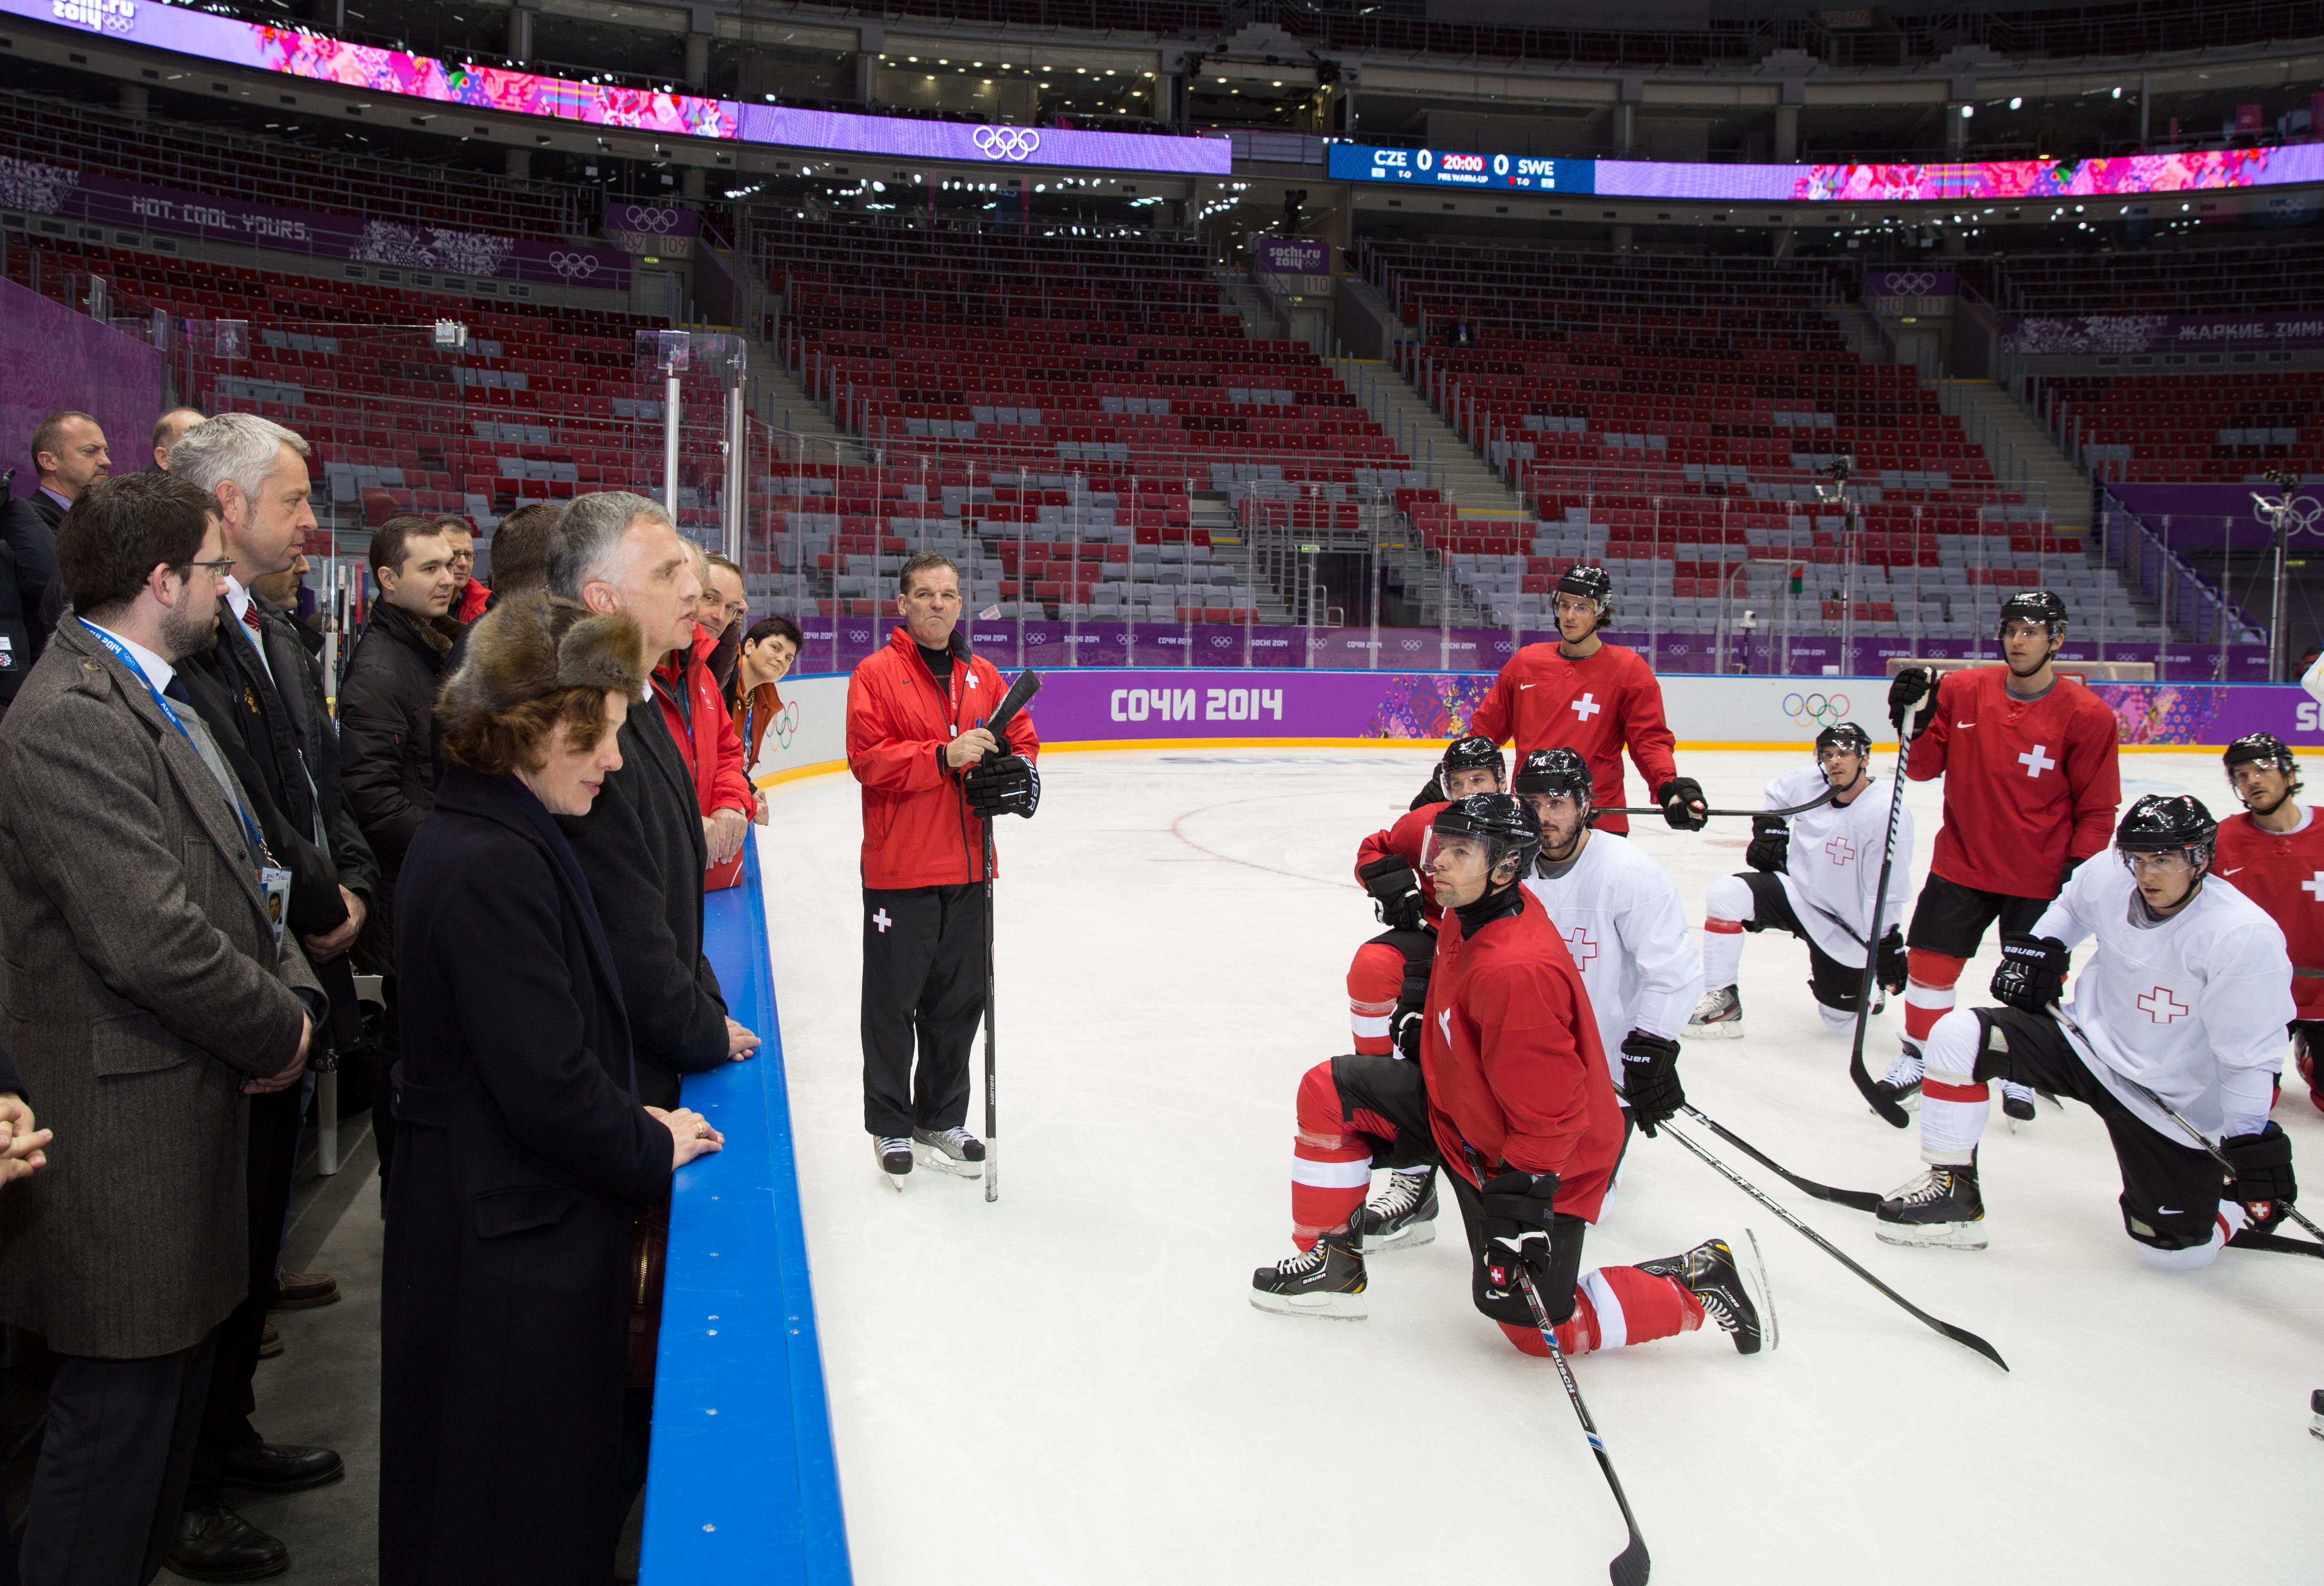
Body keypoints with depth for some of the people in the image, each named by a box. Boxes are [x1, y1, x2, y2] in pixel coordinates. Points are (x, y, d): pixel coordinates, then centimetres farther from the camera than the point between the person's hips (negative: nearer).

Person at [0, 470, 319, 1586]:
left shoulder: (154, 699, 13)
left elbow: (240, 877, 16)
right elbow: (153, 942, -26)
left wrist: (295, 993, 0)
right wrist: (279, 1035, -12)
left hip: (193, 1109, 10)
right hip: (128, 1128, -10)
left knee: (184, 1369, 23)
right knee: (122, 1405, 3)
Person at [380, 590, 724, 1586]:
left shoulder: (492, 834, 7)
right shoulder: (492, 867, -24)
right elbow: (547, 1084, -24)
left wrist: (634, 1121, 4)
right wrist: (652, 1150, -9)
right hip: (510, 1238, -10)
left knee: (558, 1477, 23)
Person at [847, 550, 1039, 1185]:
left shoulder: (982, 676, 12)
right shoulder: (876, 673, -5)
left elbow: (1022, 739, 17)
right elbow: (869, 759, -15)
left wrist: (1014, 772, -6)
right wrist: (946, 755, -24)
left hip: (967, 868, 5)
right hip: (899, 868, -5)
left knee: (959, 1000, 13)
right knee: (893, 1001, 3)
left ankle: (941, 1120, 28)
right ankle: (890, 1126, 19)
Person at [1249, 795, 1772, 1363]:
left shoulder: (1517, 971, -36)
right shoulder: (1470, 914, -7)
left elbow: (1550, 1111, -33)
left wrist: (1519, 1197, -30)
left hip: (1540, 1163, -9)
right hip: (1457, 1106, 9)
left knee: (1534, 1325, -5)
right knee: (1330, 1092, -2)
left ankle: (1702, 1281, 11)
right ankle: (1333, 1263, 11)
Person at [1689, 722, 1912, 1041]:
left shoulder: (1888, 814, -23)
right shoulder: (1808, 783, -9)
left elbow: (1887, 896, -20)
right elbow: (1775, 796, 17)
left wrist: (1887, 948, -19)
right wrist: (1770, 829, 2)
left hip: (1845, 927, -4)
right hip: (1797, 894, 4)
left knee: (1840, 1023, 6)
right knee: (1725, 894, -23)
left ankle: (1860, 980, 43)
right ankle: (1724, 1003, -15)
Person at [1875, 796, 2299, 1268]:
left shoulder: (2245, 937, -23)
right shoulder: (2111, 885, -9)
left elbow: (2251, 1057, -17)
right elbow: (2073, 901, 18)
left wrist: (2252, 1143, -23)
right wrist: (2040, 947, 3)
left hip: (2170, 1100, -4)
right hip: (2087, 1041, 4)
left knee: (2177, 1250, -6)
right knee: (1958, 1035, -18)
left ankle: (2225, 1190, 29)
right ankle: (1953, 1192, -6)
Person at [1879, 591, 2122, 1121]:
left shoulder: (2087, 715, -9)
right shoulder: (1961, 690, -4)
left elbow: (2097, 809, -3)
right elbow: (1924, 768, -1)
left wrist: (2080, 867, -11)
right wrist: (1918, 719, -18)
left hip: (2040, 877, -1)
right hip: (1961, 863, 2)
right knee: (1929, 962, 4)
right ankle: (1916, 1056, 25)